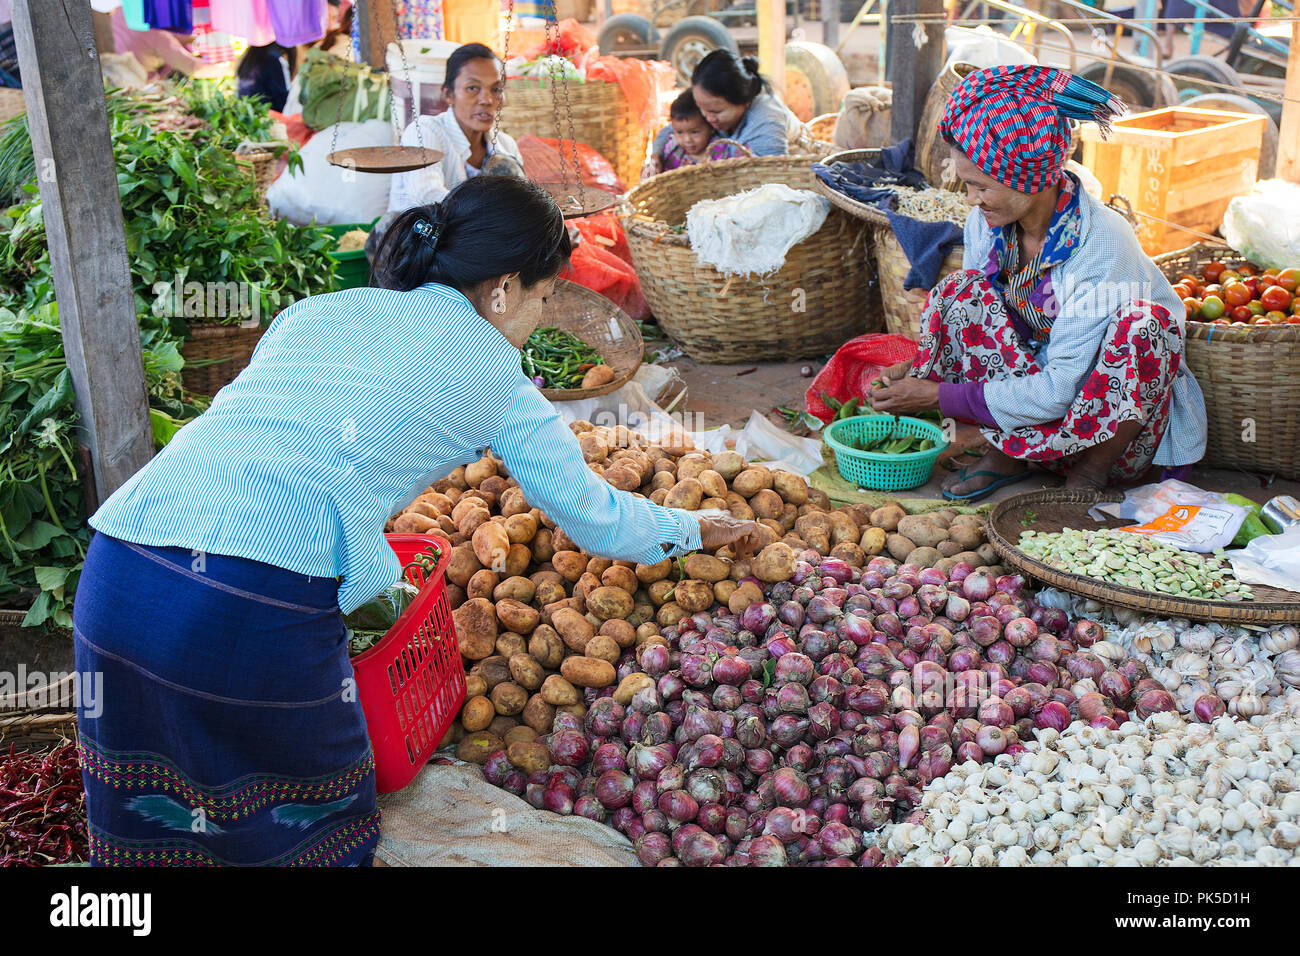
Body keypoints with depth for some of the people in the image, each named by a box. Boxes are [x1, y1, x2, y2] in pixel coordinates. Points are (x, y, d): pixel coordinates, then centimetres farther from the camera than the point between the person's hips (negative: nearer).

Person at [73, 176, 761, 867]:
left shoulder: (313, 311, 22)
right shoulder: (492, 374, 10)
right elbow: (595, 518, 20)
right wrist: (696, 530, 39)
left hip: (115, 564, 6)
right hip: (257, 607, -5)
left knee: (151, 812, 25)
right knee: (303, 824, 20)